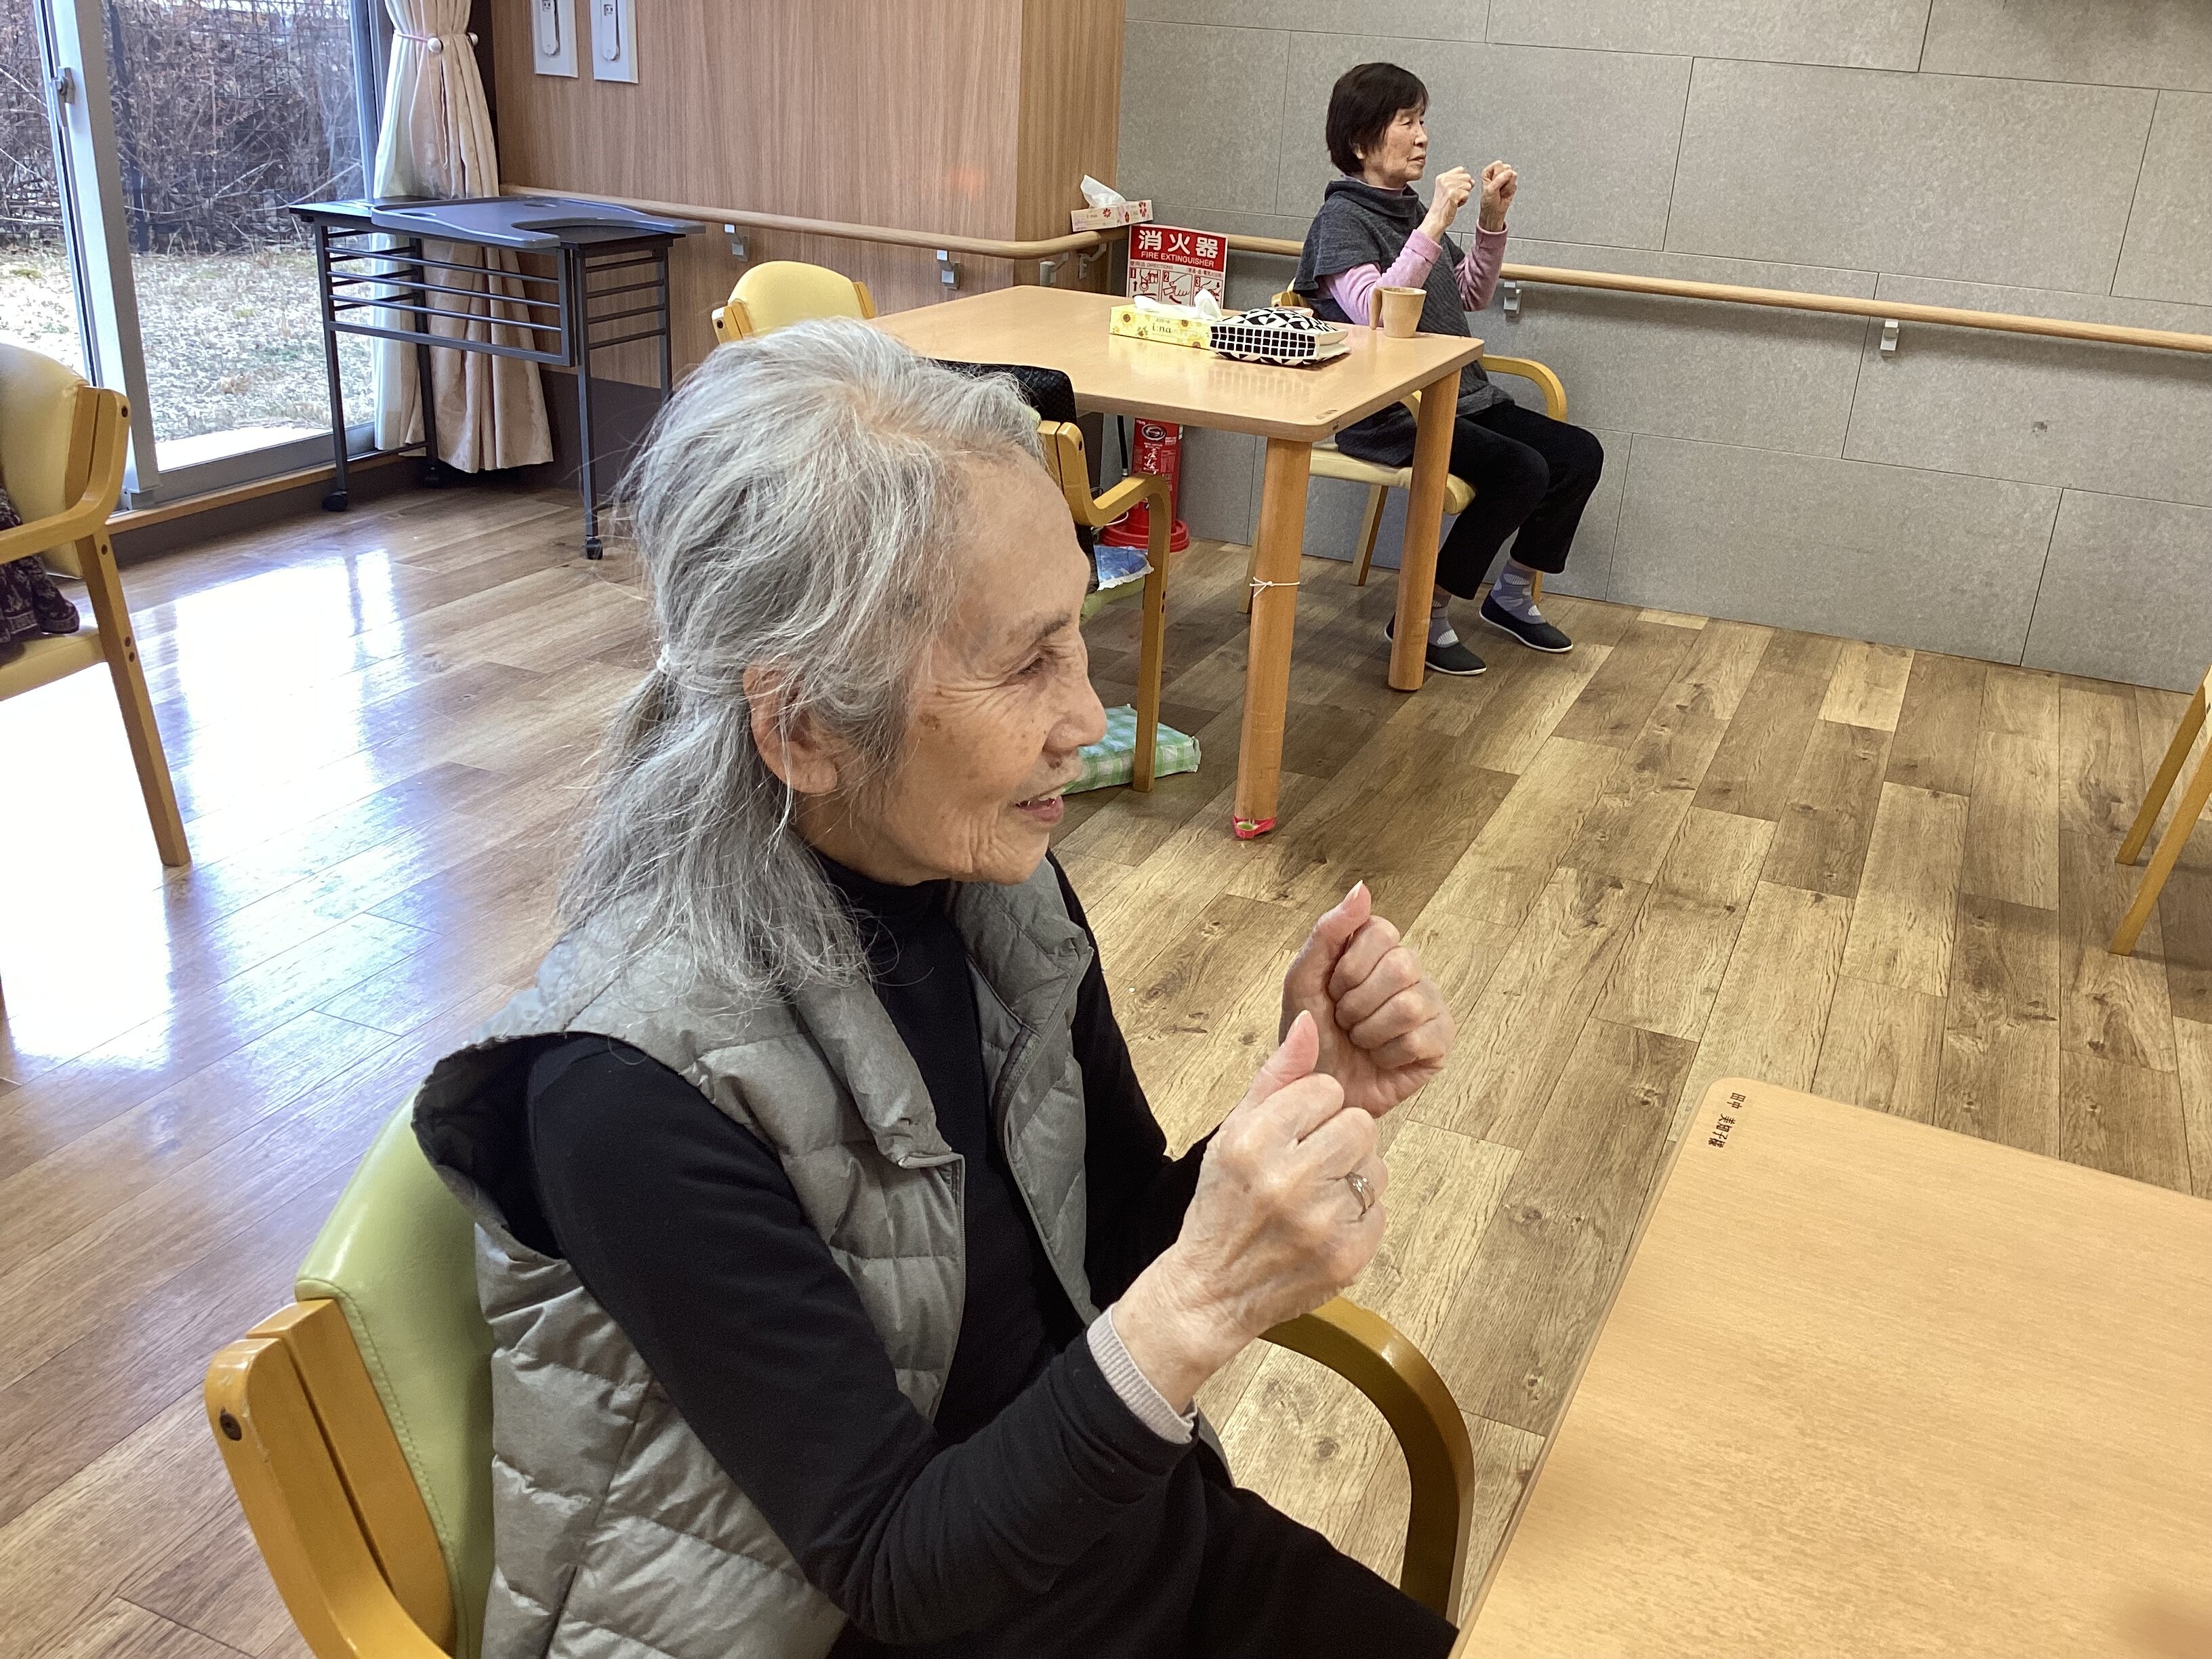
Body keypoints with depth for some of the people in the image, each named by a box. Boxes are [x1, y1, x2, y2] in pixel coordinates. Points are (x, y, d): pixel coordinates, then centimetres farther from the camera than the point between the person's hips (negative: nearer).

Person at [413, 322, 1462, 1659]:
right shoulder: (637, 1085, -26)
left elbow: (1128, 1254, 1)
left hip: (1151, 1536, 4)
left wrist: (1311, 1099, -17)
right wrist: (1198, 1310, -35)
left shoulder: (1002, 886, -10)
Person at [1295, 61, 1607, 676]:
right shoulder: (1342, 219, -8)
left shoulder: (1409, 210, 15)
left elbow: (1472, 296, 24)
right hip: (1391, 417, -8)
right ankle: (1425, 615, -11)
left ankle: (1511, 596, 15)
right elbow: (1374, 314, -25)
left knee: (1580, 454, -3)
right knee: (1522, 470, -25)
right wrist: (1434, 227, -26)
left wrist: (1492, 221, 9)